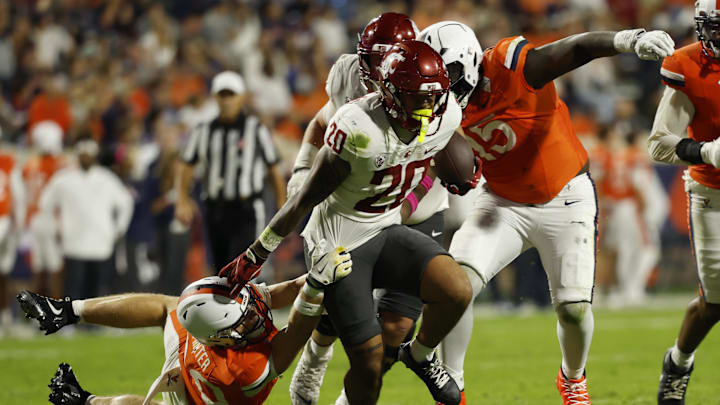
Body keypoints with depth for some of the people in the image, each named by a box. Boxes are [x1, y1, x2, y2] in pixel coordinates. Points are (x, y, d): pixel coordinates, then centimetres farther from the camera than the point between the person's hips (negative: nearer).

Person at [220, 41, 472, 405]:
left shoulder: (446, 117, -11)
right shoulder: (358, 128, -28)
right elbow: (306, 199, -18)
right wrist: (255, 256, -11)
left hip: (386, 231, 5)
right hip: (339, 244, -5)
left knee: (457, 291, -19)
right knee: (369, 362, -6)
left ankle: (420, 356, 12)